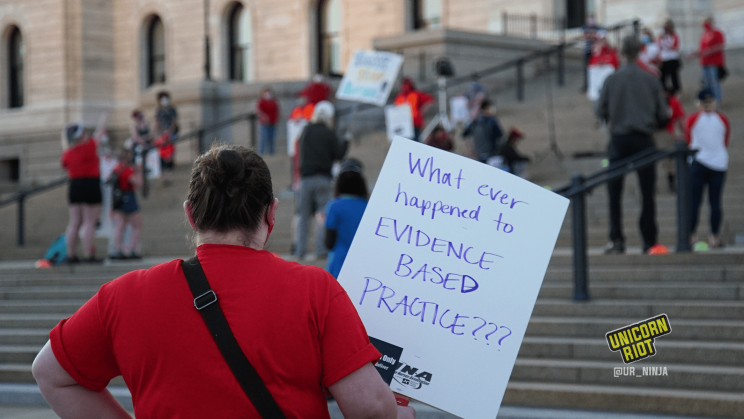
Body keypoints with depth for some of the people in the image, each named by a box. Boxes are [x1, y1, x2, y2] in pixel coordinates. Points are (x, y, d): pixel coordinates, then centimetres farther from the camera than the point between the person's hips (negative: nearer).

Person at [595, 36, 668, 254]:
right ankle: (649, 241, 7)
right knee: (647, 194, 7)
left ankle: (617, 240, -2)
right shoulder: (651, 80, -1)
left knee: (614, 194, 5)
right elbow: (663, 114, 2)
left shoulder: (612, 79, -4)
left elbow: (600, 111, -2)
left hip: (619, 140, -1)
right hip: (644, 141, 1)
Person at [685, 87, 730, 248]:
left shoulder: (692, 119, -1)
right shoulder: (723, 120, 4)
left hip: (698, 162, -2)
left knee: (694, 201, -1)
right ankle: (715, 237, 4)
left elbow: (688, 142, 9)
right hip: (719, 164, 2)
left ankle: (690, 236, -4)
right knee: (715, 201, 3)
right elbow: (725, 144, 13)